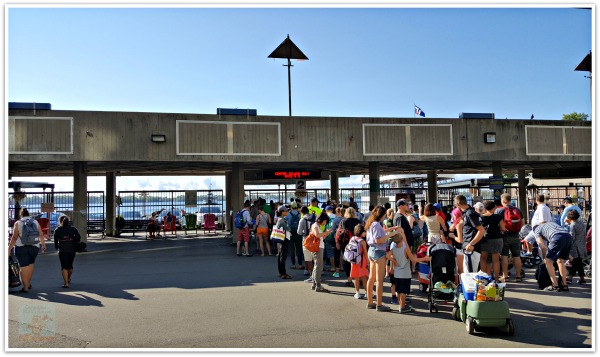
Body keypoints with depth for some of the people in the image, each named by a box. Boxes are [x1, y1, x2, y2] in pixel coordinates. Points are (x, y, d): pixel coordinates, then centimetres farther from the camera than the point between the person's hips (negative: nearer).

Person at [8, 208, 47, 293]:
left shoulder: (18, 223, -2)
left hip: (21, 247, -3)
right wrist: (43, 244, 19)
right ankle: (28, 283, 25)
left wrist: (9, 248, -6)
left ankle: (25, 287, 1)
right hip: (34, 247, 3)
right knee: (30, 264, 19)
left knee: (23, 266, 0)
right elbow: (41, 235, 7)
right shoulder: (35, 222, 6)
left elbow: (14, 237, -9)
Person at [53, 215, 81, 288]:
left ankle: (66, 283, -11)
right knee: (70, 265, 19)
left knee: (64, 266, 0)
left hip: (62, 251, -2)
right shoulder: (73, 229, 4)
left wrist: (57, 248, 28)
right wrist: (75, 245, 3)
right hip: (72, 250, 2)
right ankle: (68, 279, 39)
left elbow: (55, 241, 11)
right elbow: (78, 237, -9)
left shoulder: (57, 230, 3)